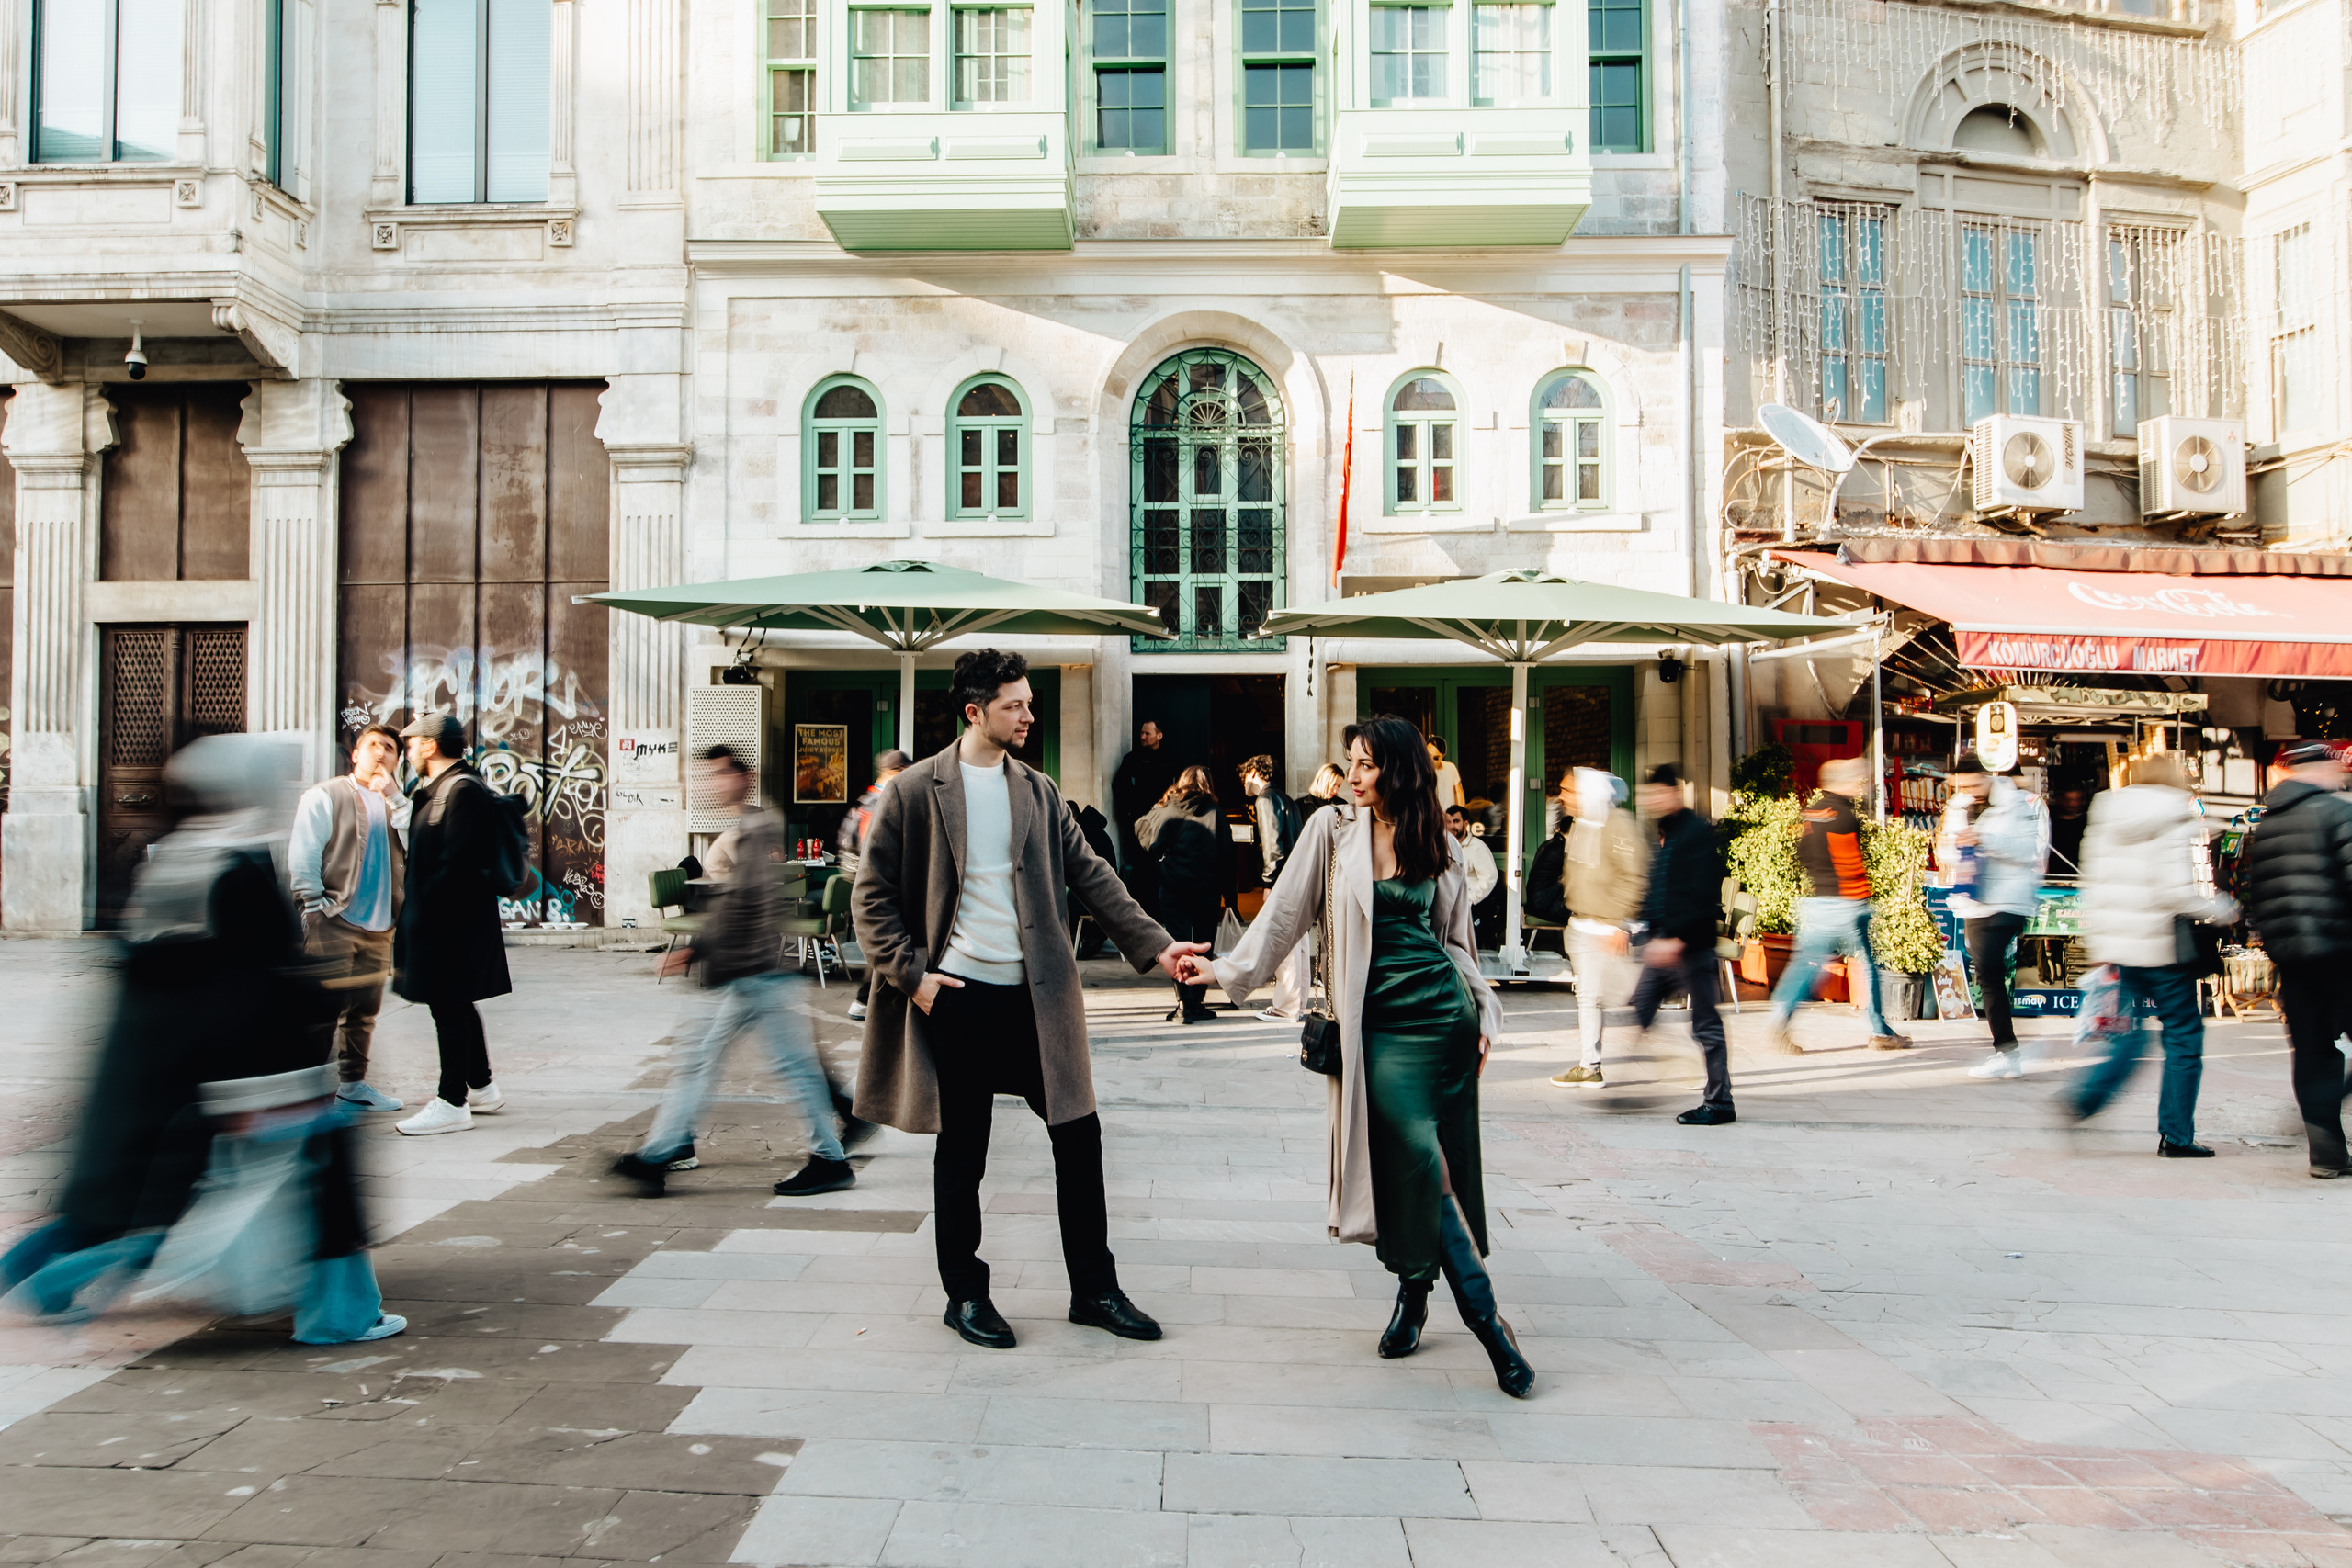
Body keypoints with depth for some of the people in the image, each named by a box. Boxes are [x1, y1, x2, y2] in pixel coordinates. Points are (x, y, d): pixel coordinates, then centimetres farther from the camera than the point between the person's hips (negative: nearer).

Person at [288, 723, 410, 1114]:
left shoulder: (393, 803, 16)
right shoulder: (325, 796, 2)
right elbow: (302, 857, -4)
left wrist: (392, 794, -6)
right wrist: (316, 910, -10)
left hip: (378, 927, 5)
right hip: (335, 924, -5)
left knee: (364, 1010, 11)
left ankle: (352, 1083, 22)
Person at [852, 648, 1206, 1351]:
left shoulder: (1038, 792, 10)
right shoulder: (915, 791, -2)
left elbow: (1090, 876, 8)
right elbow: (873, 896, 0)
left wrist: (1155, 944, -1)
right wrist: (910, 973, -9)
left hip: (1033, 996, 4)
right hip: (957, 998, -4)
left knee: (1078, 1133, 4)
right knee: (962, 1152, 7)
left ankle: (1093, 1290, 18)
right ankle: (965, 1295, 24)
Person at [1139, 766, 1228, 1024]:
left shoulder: (1166, 811, -1)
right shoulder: (1216, 814, -1)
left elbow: (1141, 830, 13)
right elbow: (1225, 856, -1)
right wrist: (1225, 892, 5)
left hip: (1173, 889, -1)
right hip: (1207, 889, 1)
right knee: (1203, 945, 10)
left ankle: (1185, 1004, -5)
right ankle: (1198, 1002, 11)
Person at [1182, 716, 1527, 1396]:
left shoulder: (1440, 847, 9)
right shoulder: (1332, 830, 3)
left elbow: (1454, 938, 15)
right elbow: (1286, 912, 4)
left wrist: (1484, 1012, 8)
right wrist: (1228, 968, -1)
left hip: (1441, 1013, 2)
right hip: (1376, 1020, -2)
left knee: (1439, 1163, 0)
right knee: (1418, 1159, -12)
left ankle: (1415, 1292, 16)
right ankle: (1482, 1313, -3)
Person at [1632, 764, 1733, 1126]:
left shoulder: (1698, 832, -14)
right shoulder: (1663, 835, 15)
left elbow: (1702, 896, -20)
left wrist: (1677, 940, -24)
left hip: (1691, 944, -9)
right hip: (1663, 943, 9)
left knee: (1706, 1024, 0)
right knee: (1640, 1010, 8)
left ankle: (1719, 1103, 9)